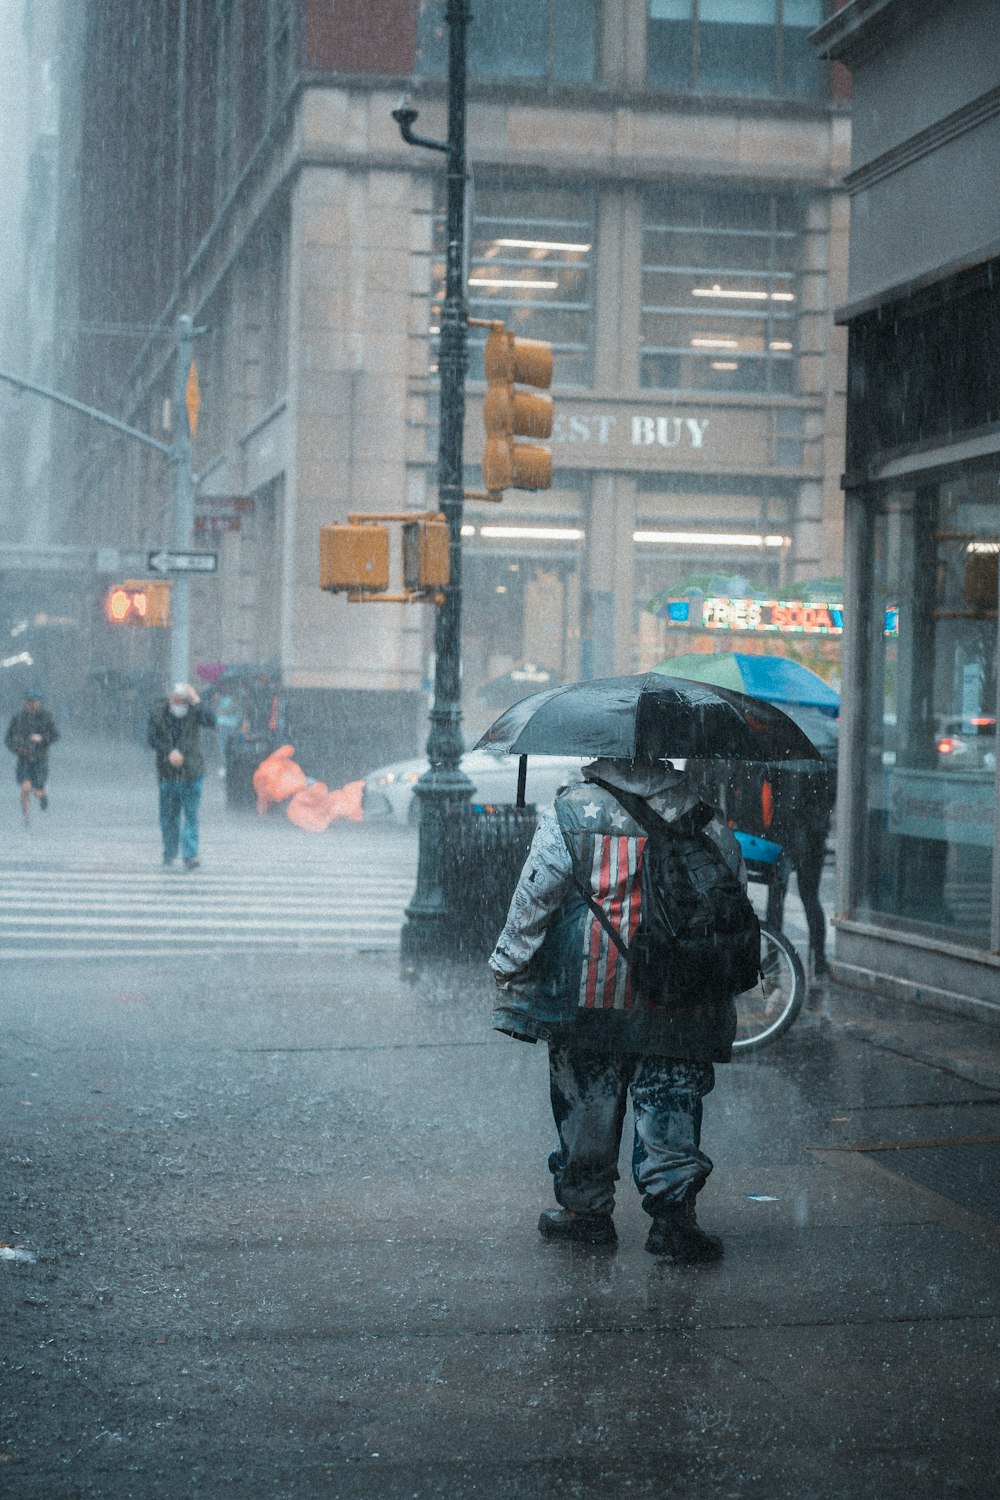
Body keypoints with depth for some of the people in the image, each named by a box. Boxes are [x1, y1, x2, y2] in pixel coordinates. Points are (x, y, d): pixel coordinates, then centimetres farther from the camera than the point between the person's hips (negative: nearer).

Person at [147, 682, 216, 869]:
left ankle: (190, 855, -6)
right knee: (168, 815, 10)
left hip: (192, 772, -2)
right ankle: (170, 852, 26)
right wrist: (169, 752, -16)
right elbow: (152, 739, -2)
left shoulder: (194, 712, -3)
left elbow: (211, 722, -21)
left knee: (191, 815, -6)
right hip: (167, 774, 2)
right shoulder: (158, 713, 1)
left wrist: (196, 701, -23)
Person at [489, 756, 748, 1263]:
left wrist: (509, 975, 2)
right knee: (671, 1105, 6)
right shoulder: (705, 820, 4)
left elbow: (533, 899, -5)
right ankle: (673, 1212, -1)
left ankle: (585, 1210, 19)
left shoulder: (569, 812, -4)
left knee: (584, 1106, 10)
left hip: (586, 994, -1)